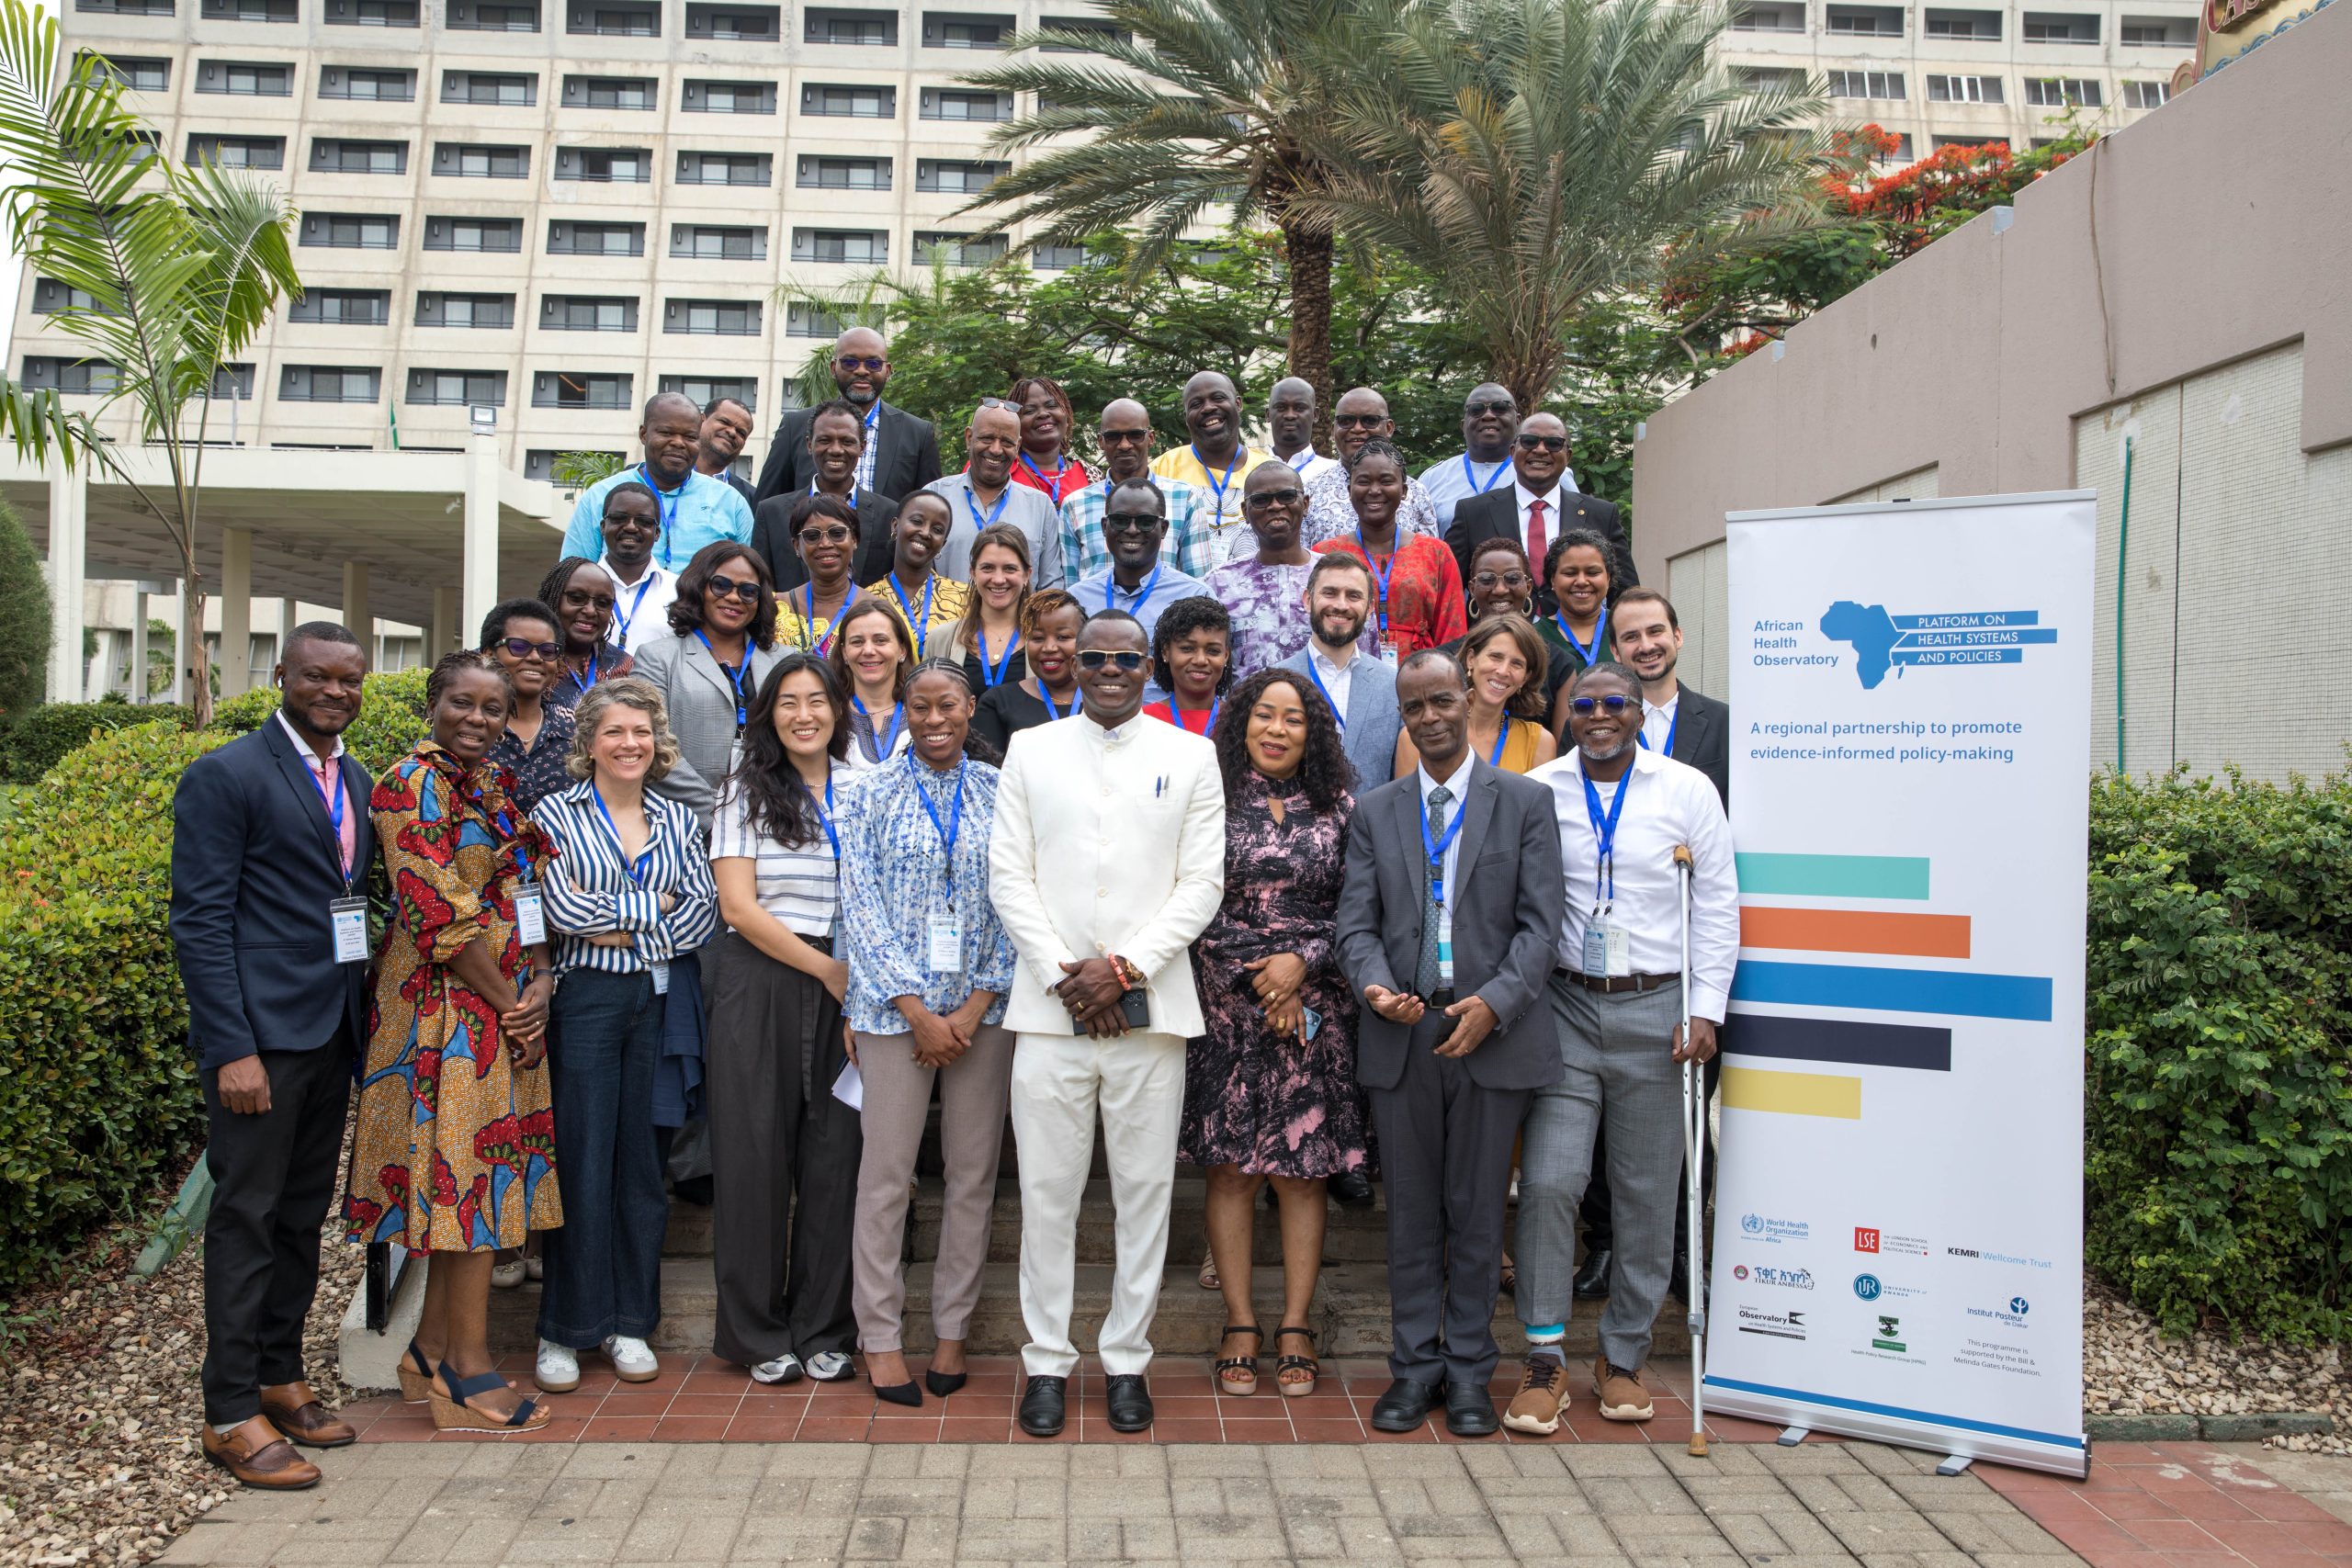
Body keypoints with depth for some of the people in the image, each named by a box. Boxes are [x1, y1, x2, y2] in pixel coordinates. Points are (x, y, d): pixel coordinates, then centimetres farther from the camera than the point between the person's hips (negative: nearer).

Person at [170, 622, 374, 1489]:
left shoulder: (356, 781, 13)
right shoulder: (224, 777, -8)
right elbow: (200, 921, -13)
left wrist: (365, 1017, 11)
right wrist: (232, 1050, -18)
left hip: (333, 1029, 7)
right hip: (259, 1030, -7)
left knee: (304, 1211, 15)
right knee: (247, 1215, 0)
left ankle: (280, 1377, 28)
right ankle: (231, 1413, 10)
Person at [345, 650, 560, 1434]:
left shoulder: (500, 786, 14)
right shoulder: (411, 786, -10)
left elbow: (534, 895, 14)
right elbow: (440, 916, -16)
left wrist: (542, 986, -1)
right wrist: (509, 1003, -12)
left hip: (512, 1008, 8)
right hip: (450, 1009, -8)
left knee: (474, 1180, 11)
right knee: (469, 1173, -4)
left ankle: (433, 1347, 22)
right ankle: (470, 1368, 5)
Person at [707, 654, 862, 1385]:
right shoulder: (746, 791, 3)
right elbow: (739, 905, -5)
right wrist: (824, 967, -8)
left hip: (843, 988, 2)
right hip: (759, 985, -2)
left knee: (833, 1155, 4)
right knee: (756, 1154, 2)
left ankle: (822, 1330, 17)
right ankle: (758, 1332, 16)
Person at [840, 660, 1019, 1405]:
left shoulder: (1003, 794, 5)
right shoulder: (872, 797, 4)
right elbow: (862, 908, -2)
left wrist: (974, 1008, -7)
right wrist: (919, 1011, -8)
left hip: (983, 1008, 1)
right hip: (896, 1007, -1)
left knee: (974, 1173, 6)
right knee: (886, 1171, 1)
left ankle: (952, 1328, 19)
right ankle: (879, 1335, 14)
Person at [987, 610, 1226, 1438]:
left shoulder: (1190, 756, 7)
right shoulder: (1030, 750, 9)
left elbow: (1202, 883, 1)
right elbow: (1009, 878, 4)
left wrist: (1125, 967, -9)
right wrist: (1065, 974, -7)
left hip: (1151, 1008, 0)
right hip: (1050, 1004, 0)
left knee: (1145, 1190, 5)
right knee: (1047, 1191, 4)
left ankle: (1127, 1360, 19)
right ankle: (1047, 1361, 17)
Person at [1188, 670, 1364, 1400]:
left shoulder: (1340, 808, 8)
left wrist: (1302, 963, -9)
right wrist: (1257, 982, -7)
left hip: (1314, 1009, 1)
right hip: (1226, 1007, -1)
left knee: (1303, 1167, 4)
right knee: (1230, 1166, 3)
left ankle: (1295, 1326, 14)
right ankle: (1240, 1322, 15)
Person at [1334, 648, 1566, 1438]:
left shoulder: (1526, 801, 3)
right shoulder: (1375, 810, 9)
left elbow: (1540, 922, -3)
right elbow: (1357, 922, 4)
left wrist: (1494, 1003, -16)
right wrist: (1376, 987, -16)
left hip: (1492, 1036, -2)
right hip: (1401, 1038, 2)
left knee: (1478, 1214, 7)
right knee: (1410, 1213, 9)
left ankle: (1468, 1370, 21)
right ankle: (1415, 1364, 22)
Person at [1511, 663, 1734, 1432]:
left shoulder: (1687, 790, 2)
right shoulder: (1536, 790, 2)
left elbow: (1718, 905, 3)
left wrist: (1706, 1010, -3)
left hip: (1655, 1010, 0)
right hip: (1567, 1004, 0)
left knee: (1647, 1194, 8)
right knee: (1547, 1181, -7)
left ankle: (1623, 1357, 23)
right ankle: (1545, 1360, 6)